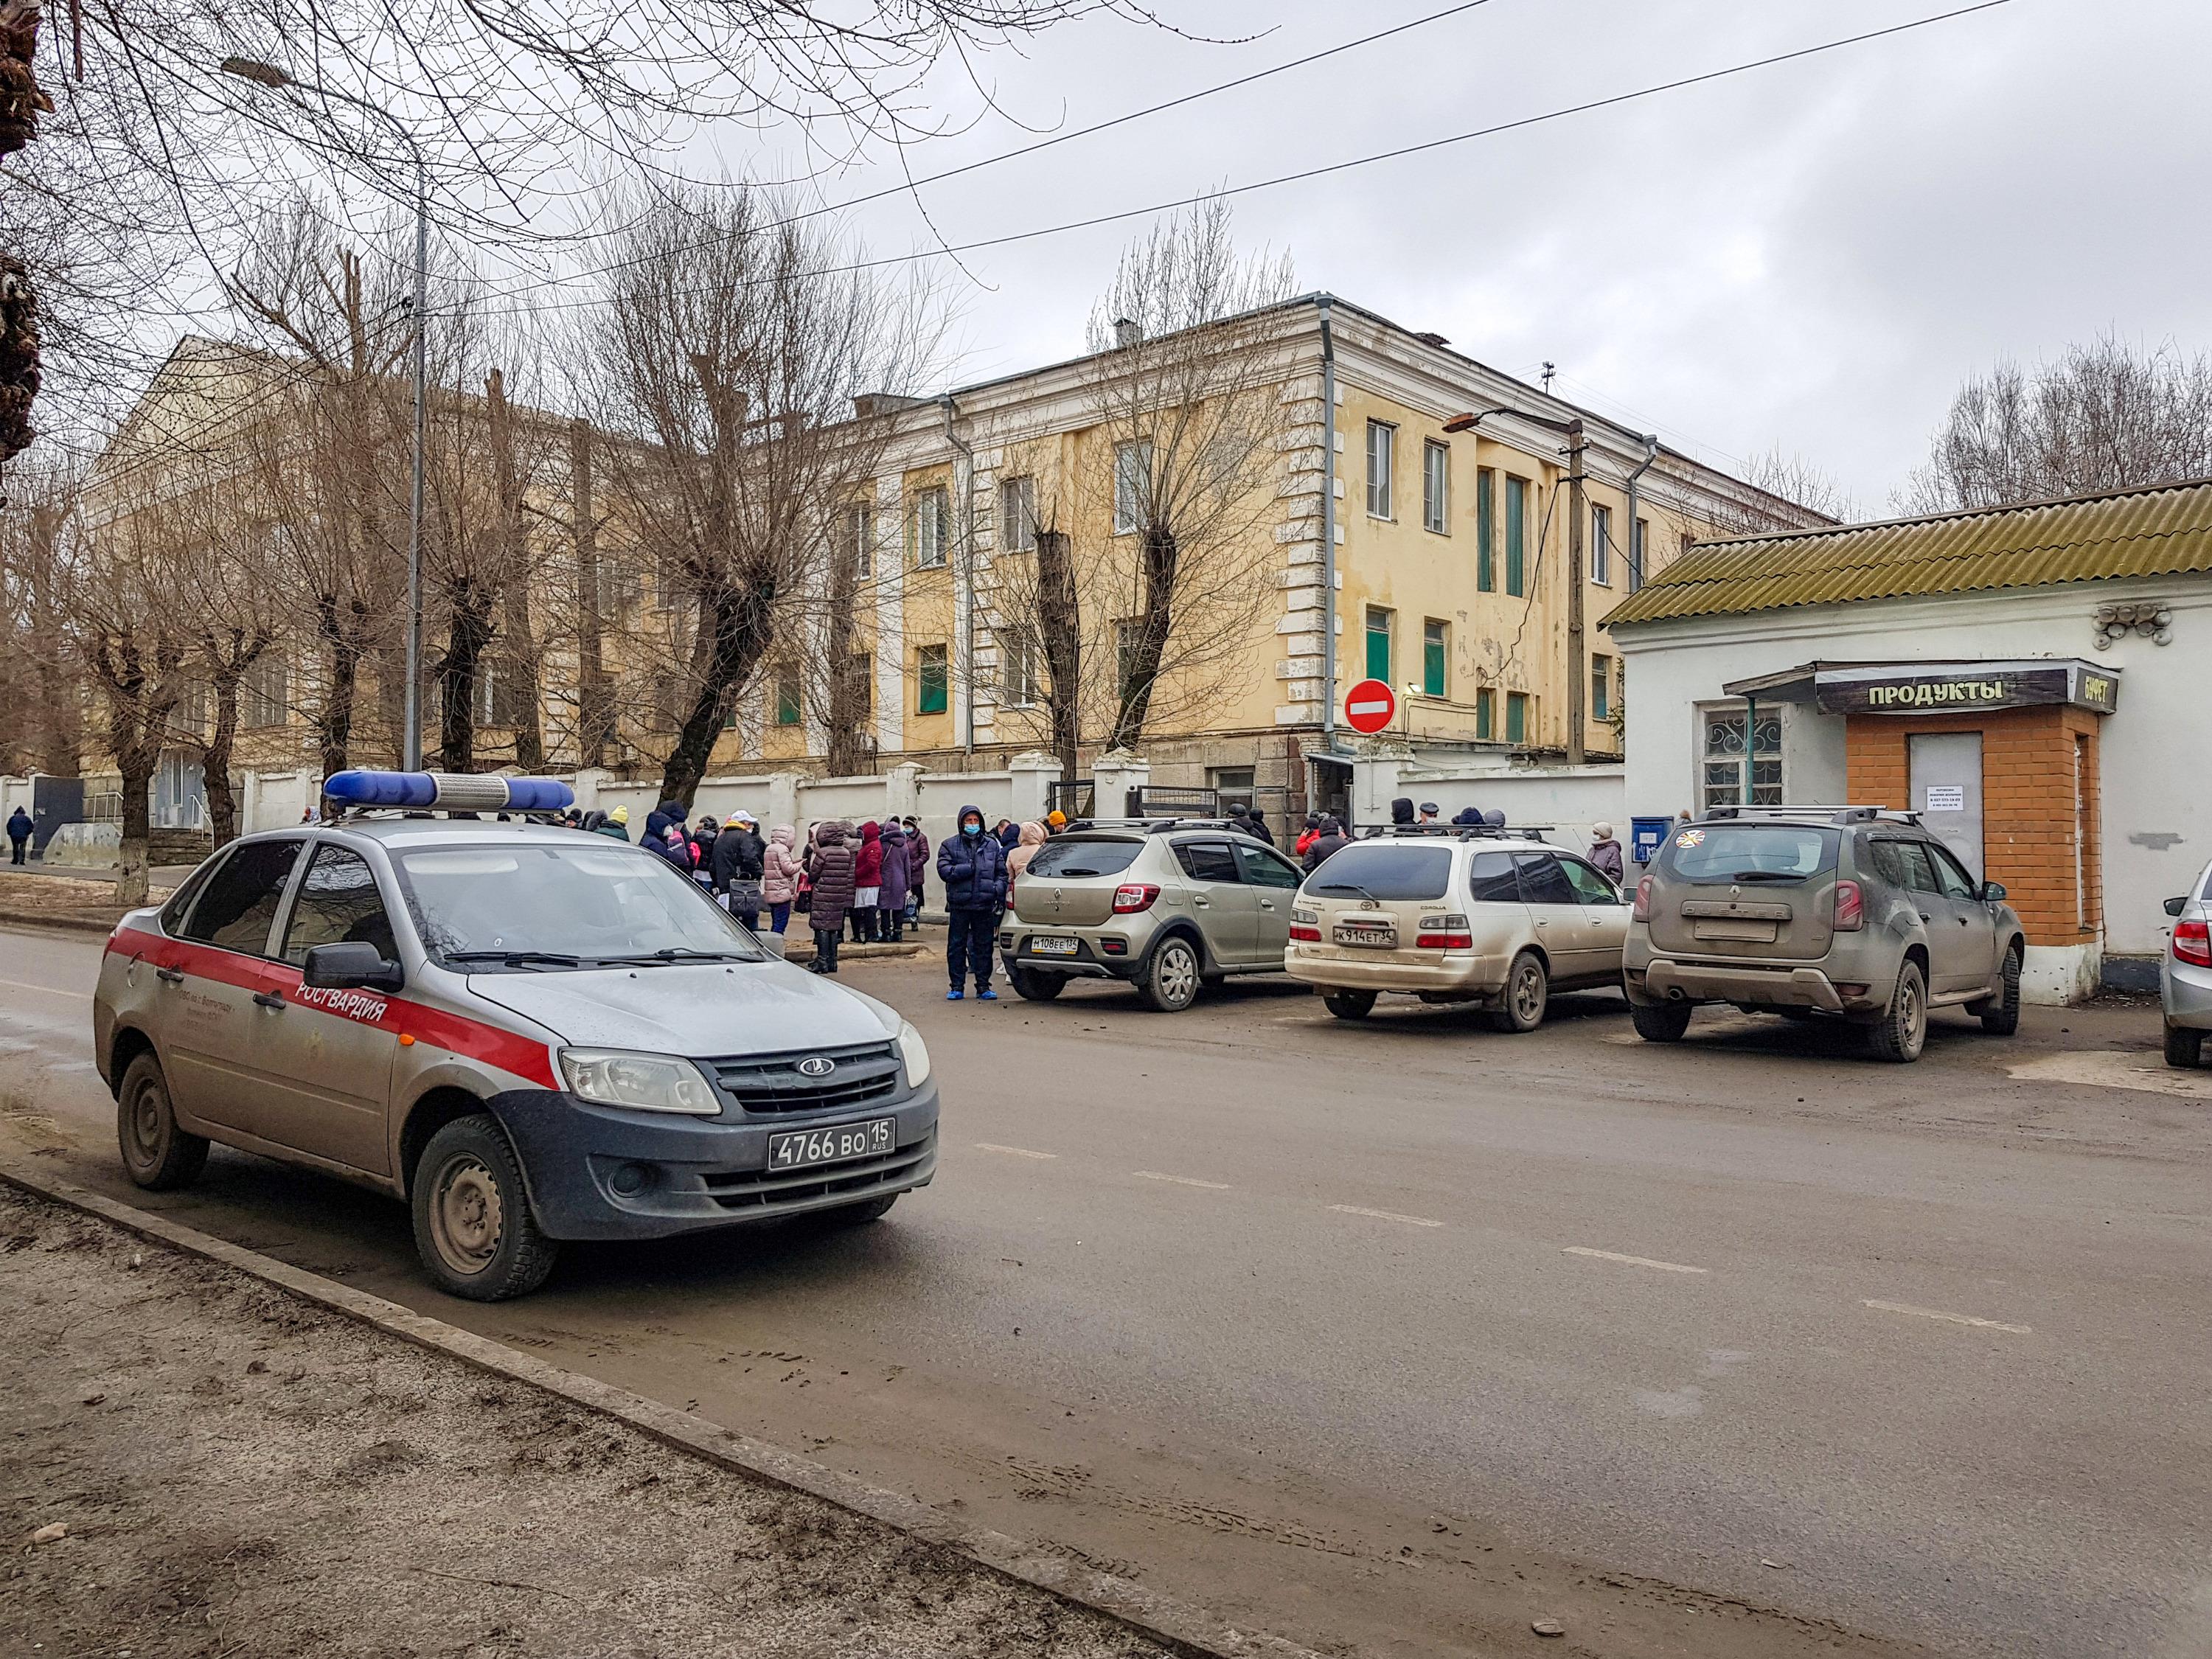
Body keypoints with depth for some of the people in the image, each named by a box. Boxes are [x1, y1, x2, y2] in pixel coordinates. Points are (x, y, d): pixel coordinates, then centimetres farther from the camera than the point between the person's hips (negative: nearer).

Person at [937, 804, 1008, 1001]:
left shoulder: (992, 845, 12)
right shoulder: (950, 845, 5)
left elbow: (1001, 872, 14)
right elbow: (944, 871, -7)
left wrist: (999, 891, -2)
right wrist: (970, 868, -12)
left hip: (985, 905, 1)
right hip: (959, 905, -1)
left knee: (984, 946, 5)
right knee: (956, 946, 2)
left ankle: (983, 986, 13)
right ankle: (957, 987, 11)